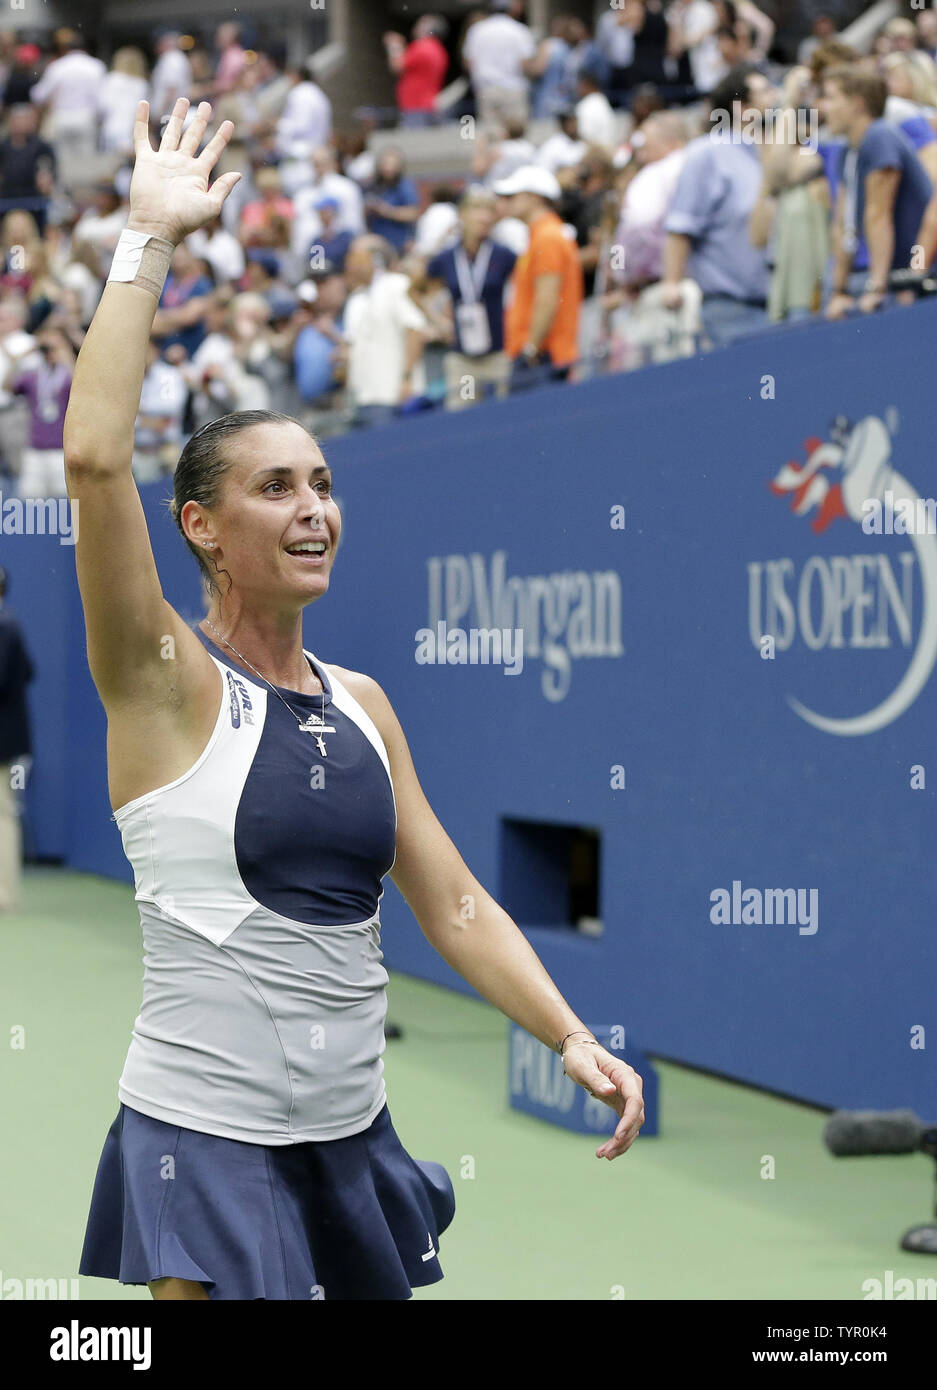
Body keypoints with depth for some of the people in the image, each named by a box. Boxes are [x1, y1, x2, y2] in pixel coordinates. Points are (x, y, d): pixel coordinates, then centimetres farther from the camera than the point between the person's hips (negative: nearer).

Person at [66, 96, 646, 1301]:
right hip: (203, 1142, -6)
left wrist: (572, 1041, 0)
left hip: (352, 1141, 6)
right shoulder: (167, 681, -7)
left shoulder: (363, 704, 10)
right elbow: (94, 455, -22)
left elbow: (455, 906, 14)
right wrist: (148, 241, -17)